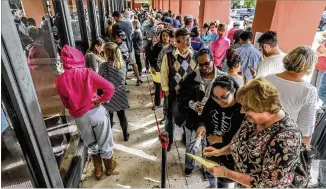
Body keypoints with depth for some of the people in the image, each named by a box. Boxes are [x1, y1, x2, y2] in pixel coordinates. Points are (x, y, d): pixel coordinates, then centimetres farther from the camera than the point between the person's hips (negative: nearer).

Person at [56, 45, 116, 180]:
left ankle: (98, 170, 40)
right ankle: (109, 167, 39)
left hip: (79, 117, 2)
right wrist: (101, 100, -3)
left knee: (91, 145, 24)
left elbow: (65, 104, 6)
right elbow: (110, 88, -15)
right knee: (104, 142, 19)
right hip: (96, 112, -2)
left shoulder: (60, 80, -5)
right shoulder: (87, 73, -12)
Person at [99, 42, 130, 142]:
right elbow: (122, 78, 3)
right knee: (122, 115, 17)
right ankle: (125, 135, 32)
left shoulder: (104, 66, -20)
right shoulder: (122, 63, -8)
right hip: (120, 93, 3)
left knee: (109, 117, 14)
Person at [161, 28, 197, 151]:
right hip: (173, 92, -2)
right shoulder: (169, 56, -13)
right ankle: (169, 140, 36)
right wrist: (166, 89, -3)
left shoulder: (194, 55, -7)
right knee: (170, 116, 13)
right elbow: (164, 73, -6)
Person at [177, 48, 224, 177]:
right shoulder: (192, 77, -9)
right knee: (190, 144, 22)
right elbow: (180, 95, -4)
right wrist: (191, 104, -21)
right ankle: (189, 165, 51)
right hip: (193, 118, 1)